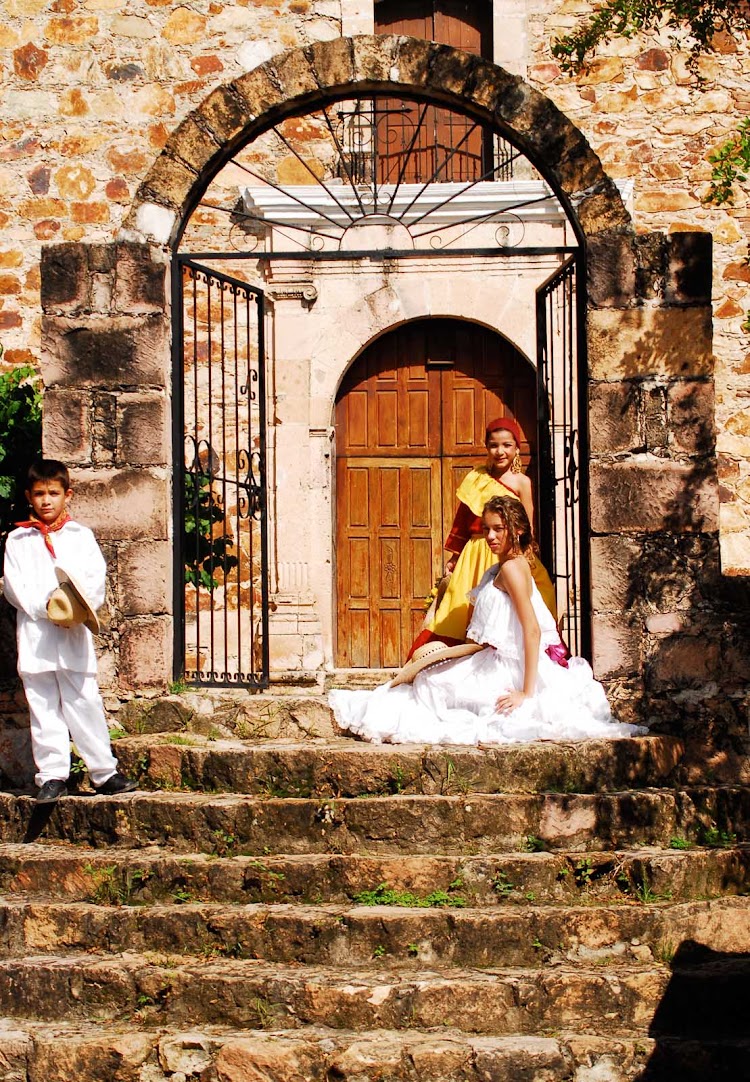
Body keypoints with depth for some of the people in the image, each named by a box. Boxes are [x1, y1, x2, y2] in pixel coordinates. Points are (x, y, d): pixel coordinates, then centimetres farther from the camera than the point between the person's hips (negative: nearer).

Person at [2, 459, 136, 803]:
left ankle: (105, 773, 6)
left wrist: (76, 609, -16)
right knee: (43, 710, 2)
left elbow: (96, 580, 2)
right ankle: (52, 777, 8)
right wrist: (45, 607, -14)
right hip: (34, 636, 1)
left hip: (74, 637, 0)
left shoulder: (81, 536, 10)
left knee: (84, 704, -1)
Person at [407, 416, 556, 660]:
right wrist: (454, 558, 15)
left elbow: (527, 529, -2)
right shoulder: (476, 478, 7)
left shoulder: (521, 482, -2)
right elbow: (462, 522, 13)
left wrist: (526, 561, -11)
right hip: (475, 557, 4)